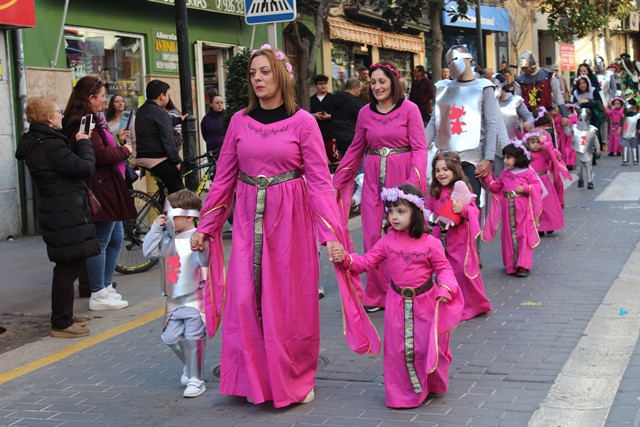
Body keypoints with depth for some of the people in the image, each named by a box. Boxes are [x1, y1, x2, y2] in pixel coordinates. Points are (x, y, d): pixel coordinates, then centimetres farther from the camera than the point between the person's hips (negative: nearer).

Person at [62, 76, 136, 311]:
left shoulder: (93, 120, 17)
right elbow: (100, 154, -25)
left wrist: (119, 146, 5)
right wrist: (125, 150, -11)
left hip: (108, 188, 11)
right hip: (100, 190, -11)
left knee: (116, 238, 17)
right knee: (100, 243, -4)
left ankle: (106, 287, 26)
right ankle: (98, 295, 4)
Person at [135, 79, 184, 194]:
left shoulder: (141, 111, 15)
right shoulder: (160, 113, -14)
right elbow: (168, 140, -17)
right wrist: (177, 161, -10)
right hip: (158, 159, -10)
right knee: (178, 190, -7)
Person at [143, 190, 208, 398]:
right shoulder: (168, 238, 7)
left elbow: (204, 260, -27)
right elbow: (149, 251, 4)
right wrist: (156, 228, -1)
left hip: (195, 297, -8)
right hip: (174, 299, 8)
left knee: (193, 337, -9)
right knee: (171, 336, 12)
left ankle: (196, 379, 0)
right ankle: (190, 366, 35)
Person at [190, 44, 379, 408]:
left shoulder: (302, 122, -4)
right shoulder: (240, 121, 4)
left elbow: (320, 180, -7)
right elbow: (224, 178, 8)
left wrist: (331, 232, -15)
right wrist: (205, 227, 7)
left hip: (290, 219, -2)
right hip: (249, 219, 3)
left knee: (290, 303, 3)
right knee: (245, 300, 0)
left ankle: (295, 380, 20)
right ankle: (257, 381, 16)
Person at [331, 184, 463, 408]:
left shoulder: (430, 244, -12)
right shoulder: (387, 241, -4)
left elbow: (444, 268, -5)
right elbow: (367, 261, -2)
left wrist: (445, 288, -22)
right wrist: (346, 259, -19)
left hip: (425, 301, -2)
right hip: (397, 303, 2)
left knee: (427, 346, 4)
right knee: (398, 349, 5)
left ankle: (434, 385, 31)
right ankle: (406, 393, 19)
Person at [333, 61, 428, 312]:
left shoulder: (409, 109, -3)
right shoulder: (365, 113, 7)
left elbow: (420, 148, -5)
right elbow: (355, 150, 15)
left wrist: (414, 182, -18)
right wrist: (337, 182, 13)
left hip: (401, 177, -3)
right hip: (374, 178, 3)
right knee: (372, 237, 2)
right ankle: (376, 294, 13)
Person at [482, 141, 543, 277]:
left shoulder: (528, 173, -4)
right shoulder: (505, 174, 11)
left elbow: (538, 188, -7)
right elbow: (496, 187, 17)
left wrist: (525, 188, -20)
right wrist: (487, 178, 6)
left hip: (523, 210, -5)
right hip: (508, 209, 5)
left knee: (523, 236, -2)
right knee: (509, 236, 8)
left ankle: (523, 266, -1)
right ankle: (511, 265, 17)